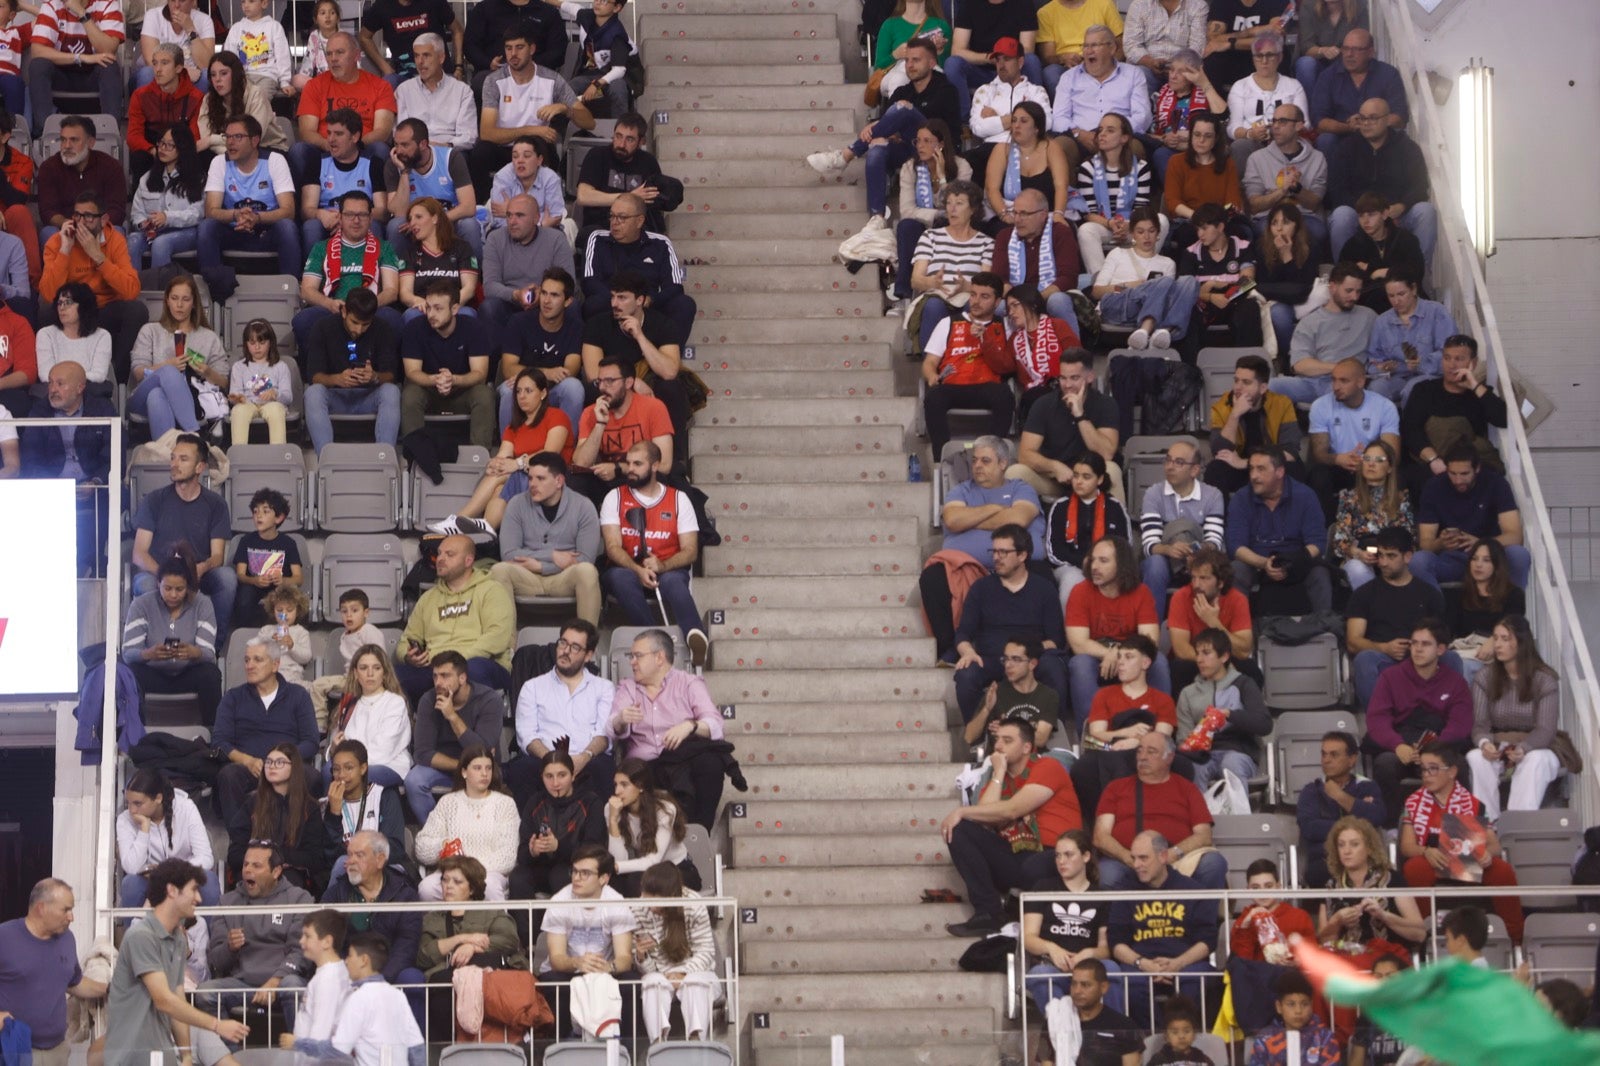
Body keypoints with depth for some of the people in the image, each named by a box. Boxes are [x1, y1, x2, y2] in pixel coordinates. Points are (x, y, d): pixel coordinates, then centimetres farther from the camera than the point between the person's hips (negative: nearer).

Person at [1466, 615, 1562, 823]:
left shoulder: (1546, 680, -7)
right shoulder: (1484, 678, 1)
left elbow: (1545, 730, -14)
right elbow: (1479, 724, -6)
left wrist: (1523, 749, -36)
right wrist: (1484, 743, -32)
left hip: (1536, 750, -2)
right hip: (1497, 751, 2)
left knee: (1536, 760, -38)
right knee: (1476, 757, -32)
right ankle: (1488, 822, -36)